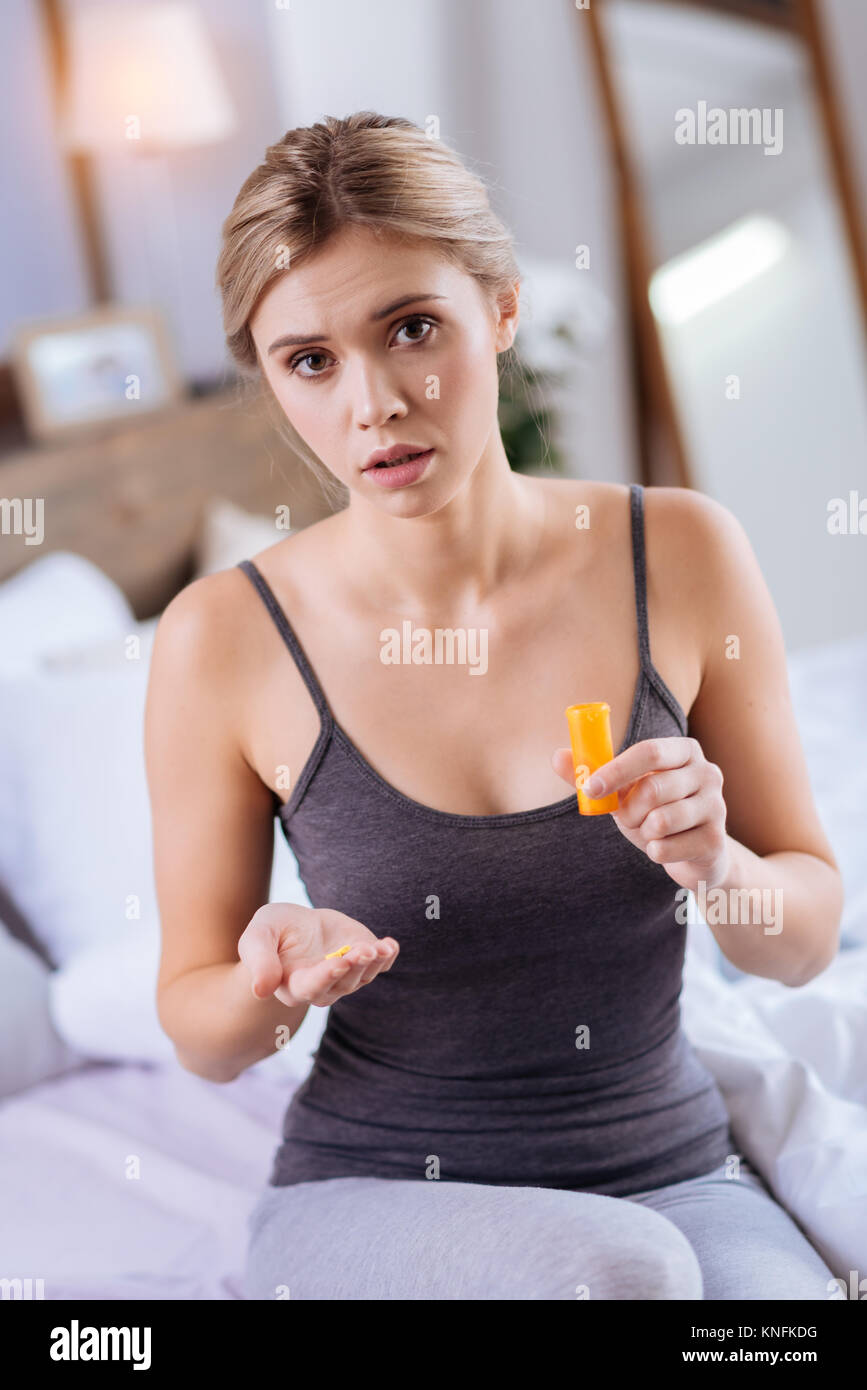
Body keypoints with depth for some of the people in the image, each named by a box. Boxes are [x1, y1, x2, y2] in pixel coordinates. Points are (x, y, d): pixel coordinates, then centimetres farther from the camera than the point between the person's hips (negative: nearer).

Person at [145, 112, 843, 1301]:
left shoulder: (681, 556, -8)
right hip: (369, 1191, -1)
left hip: (671, 1172, 1)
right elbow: (200, 1033, -1)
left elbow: (807, 941, 2)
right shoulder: (226, 638, -12)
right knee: (616, 1269, -33)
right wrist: (274, 984, -23)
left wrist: (713, 862, -20)